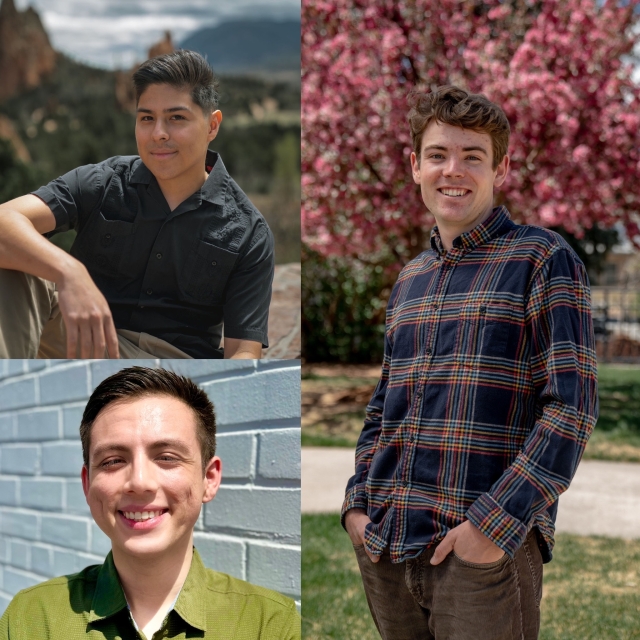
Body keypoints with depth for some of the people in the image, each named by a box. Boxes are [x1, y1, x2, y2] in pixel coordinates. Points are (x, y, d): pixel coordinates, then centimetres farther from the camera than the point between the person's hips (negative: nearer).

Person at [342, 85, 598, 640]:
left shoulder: (544, 259, -3)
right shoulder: (409, 280, 15)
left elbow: (572, 405, -10)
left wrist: (496, 524, -16)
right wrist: (358, 503, 7)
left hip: (488, 550, -5)